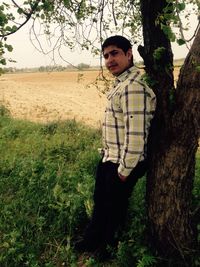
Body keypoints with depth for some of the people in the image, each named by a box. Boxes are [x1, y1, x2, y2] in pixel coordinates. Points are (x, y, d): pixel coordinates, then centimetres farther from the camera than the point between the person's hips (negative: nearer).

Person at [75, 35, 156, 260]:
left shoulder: (133, 86, -24)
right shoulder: (121, 83, 8)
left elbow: (136, 133, -28)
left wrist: (124, 169, -19)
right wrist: (107, 153, 17)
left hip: (123, 163, -9)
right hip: (109, 158, 9)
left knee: (114, 206, 14)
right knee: (100, 201, 23)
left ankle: (110, 246, 41)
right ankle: (92, 241, 47)